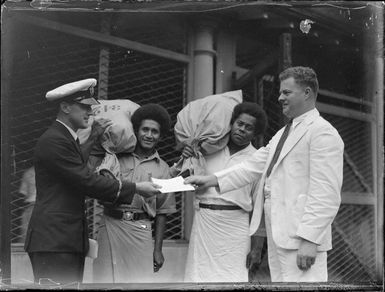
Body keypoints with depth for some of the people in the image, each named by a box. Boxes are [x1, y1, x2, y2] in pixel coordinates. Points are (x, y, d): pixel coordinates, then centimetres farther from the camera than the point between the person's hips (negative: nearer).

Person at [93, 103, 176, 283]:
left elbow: (161, 212, 11)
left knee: (140, 280, -3)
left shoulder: (161, 169, 11)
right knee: (105, 279, -2)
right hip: (110, 225, 0)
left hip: (140, 230, 0)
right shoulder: (117, 157, 9)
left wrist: (158, 249, 7)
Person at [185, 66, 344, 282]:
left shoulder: (323, 133, -9)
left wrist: (309, 239, -21)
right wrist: (211, 180, 11)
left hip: (300, 239, -9)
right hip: (278, 235, 9)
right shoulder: (283, 134, 22)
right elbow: (254, 166, 20)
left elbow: (325, 195, -16)